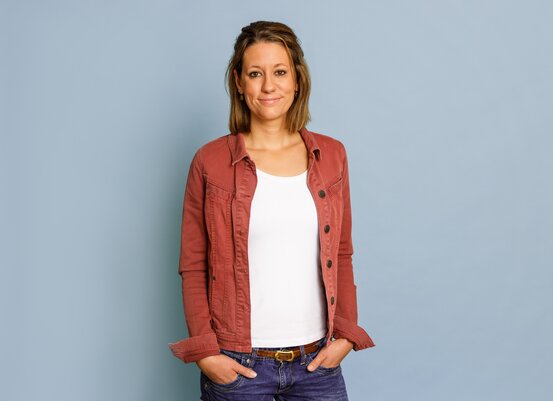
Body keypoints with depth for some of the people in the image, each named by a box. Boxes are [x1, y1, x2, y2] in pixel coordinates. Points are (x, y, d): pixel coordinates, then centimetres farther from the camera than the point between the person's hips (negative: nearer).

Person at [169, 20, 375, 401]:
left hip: (318, 360, 2)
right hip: (237, 364, -2)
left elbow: (342, 255, 10)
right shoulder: (211, 162, -3)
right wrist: (205, 351, -8)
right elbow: (193, 266, -1)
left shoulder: (331, 155, 5)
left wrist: (346, 334, 1)